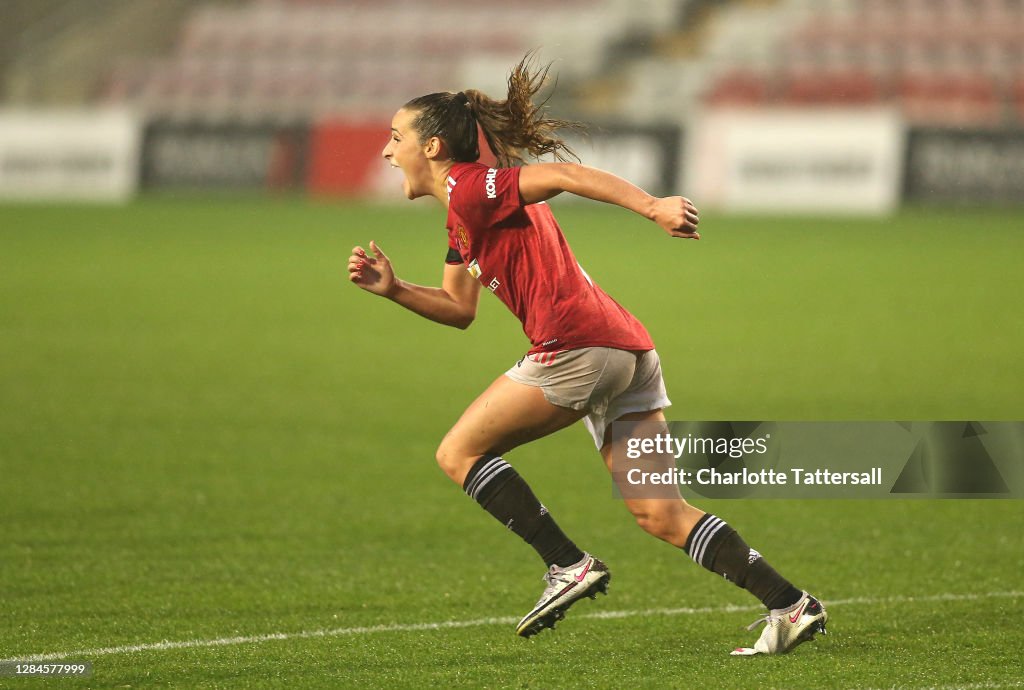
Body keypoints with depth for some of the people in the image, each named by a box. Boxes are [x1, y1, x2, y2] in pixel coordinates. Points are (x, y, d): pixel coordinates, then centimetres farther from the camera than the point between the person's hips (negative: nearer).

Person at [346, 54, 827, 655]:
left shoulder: (468, 189, -2)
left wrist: (650, 206, -23)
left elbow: (561, 173, -14)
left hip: (578, 345, -10)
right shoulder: (465, 218, 26)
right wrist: (393, 289, 16)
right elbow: (460, 309, 31)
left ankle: (569, 565, -3)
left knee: (460, 453, 5)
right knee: (661, 514, 5)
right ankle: (790, 605, -5)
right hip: (629, 349, 10)